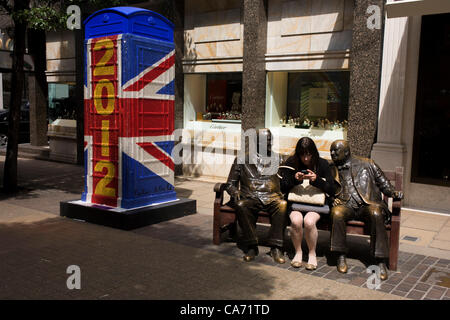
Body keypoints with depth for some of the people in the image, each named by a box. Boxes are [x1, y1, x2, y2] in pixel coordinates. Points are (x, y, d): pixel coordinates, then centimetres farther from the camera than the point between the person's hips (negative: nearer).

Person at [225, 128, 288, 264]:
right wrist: (235, 192, -8)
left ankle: (276, 247, -28)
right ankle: (251, 246, -24)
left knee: (283, 204, -34)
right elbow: (230, 184, 14)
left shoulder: (278, 159, 21)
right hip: (250, 197, 0)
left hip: (272, 197, 1)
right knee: (241, 205, -35)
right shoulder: (242, 159, 16)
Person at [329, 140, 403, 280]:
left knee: (376, 214, -35)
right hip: (346, 205, 1)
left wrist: (394, 193, -3)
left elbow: (383, 183, 16)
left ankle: (381, 261, -30)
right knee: (337, 213, -34)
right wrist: (333, 198, 1)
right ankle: (341, 256, -21)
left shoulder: (367, 165, 15)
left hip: (368, 204, -1)